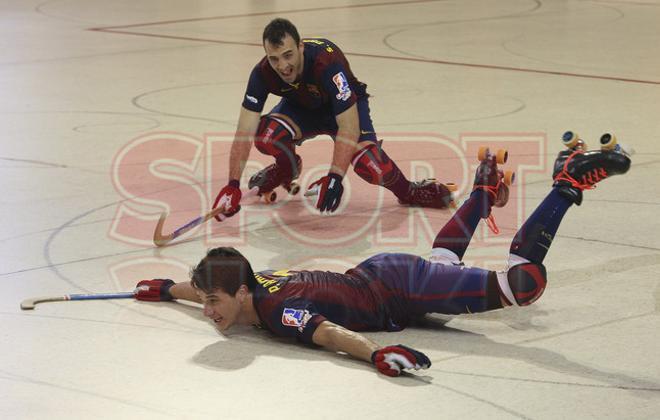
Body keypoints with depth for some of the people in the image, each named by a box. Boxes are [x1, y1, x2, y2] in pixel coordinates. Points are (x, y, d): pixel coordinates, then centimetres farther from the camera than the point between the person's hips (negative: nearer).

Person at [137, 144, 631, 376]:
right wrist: (165, 288, 26)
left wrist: (376, 353, -64)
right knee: (441, 260, 39)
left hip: (400, 290, -8)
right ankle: (485, 191, 56)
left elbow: (330, 333, -49)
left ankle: (568, 183, -2)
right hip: (376, 272, 8)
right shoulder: (248, 284, -7)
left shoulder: (280, 310, -31)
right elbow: (202, 286, 17)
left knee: (526, 283, -10)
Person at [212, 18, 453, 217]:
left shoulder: (327, 63, -40)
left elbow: (349, 126, -40)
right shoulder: (263, 73, -27)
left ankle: (409, 192, 6)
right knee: (265, 135, -28)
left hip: (347, 108, -3)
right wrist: (233, 185, -34)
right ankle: (287, 168, 8)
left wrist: (335, 178, -46)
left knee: (369, 166, -28)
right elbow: (245, 132, -25)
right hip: (301, 107, 3)